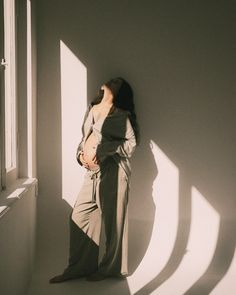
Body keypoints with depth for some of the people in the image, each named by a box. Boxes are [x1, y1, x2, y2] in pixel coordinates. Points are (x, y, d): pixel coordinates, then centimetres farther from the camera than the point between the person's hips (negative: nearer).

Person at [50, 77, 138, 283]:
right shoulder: (92, 109, 16)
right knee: (79, 217, 7)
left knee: (112, 220, 2)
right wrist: (81, 154, 4)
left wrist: (104, 148, -16)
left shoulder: (120, 115, -3)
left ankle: (111, 268, 17)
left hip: (112, 170, -7)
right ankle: (78, 267, 18)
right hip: (92, 171, 7)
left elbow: (132, 142, -9)